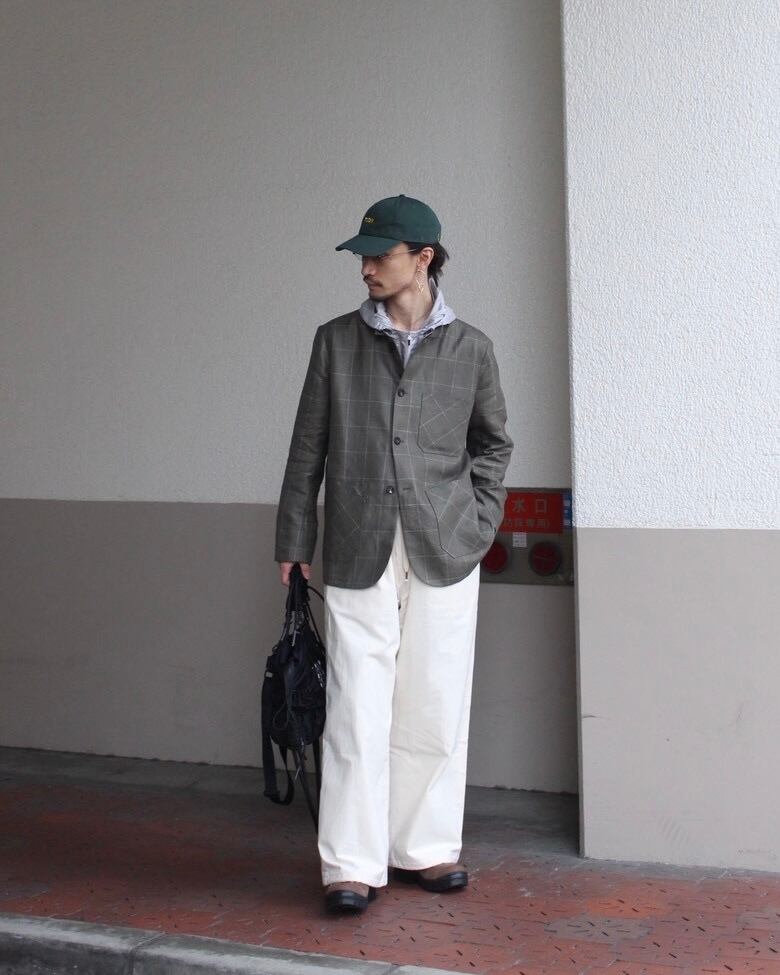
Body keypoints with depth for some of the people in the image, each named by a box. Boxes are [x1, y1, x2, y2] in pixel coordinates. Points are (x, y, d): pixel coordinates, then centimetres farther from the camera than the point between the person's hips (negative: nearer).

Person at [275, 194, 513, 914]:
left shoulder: (469, 347, 6)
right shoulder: (337, 340, 7)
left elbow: (492, 441, 16)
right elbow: (309, 444, 8)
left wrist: (479, 521, 5)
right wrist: (294, 539, 7)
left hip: (445, 549, 1)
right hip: (360, 550, -1)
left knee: (436, 706, 5)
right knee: (358, 706, -4)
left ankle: (425, 848, 19)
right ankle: (352, 865, 3)